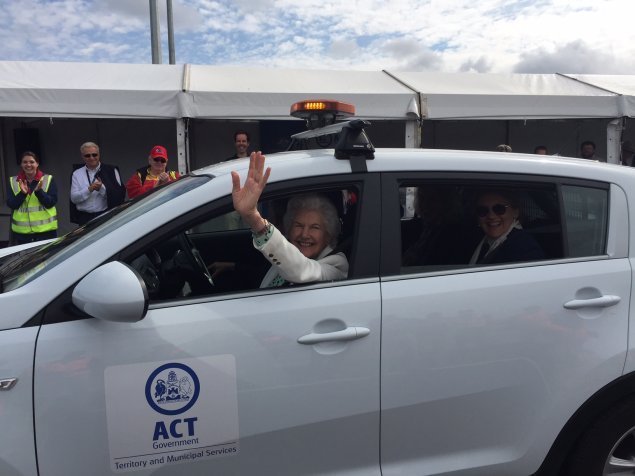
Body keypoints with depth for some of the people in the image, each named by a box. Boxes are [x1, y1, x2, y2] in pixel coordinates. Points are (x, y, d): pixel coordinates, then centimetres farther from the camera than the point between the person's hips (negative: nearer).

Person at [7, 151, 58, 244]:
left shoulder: (48, 179, 0)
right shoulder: (13, 181, 7)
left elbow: (51, 203, -6)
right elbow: (11, 205, 1)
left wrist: (39, 191, -21)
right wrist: (22, 193, -16)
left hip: (46, 229, -2)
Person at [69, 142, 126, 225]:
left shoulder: (111, 170, 5)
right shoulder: (77, 174, 11)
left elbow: (119, 194, -3)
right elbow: (74, 198, 2)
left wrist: (102, 188, -16)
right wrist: (89, 189, -12)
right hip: (85, 219, 2)